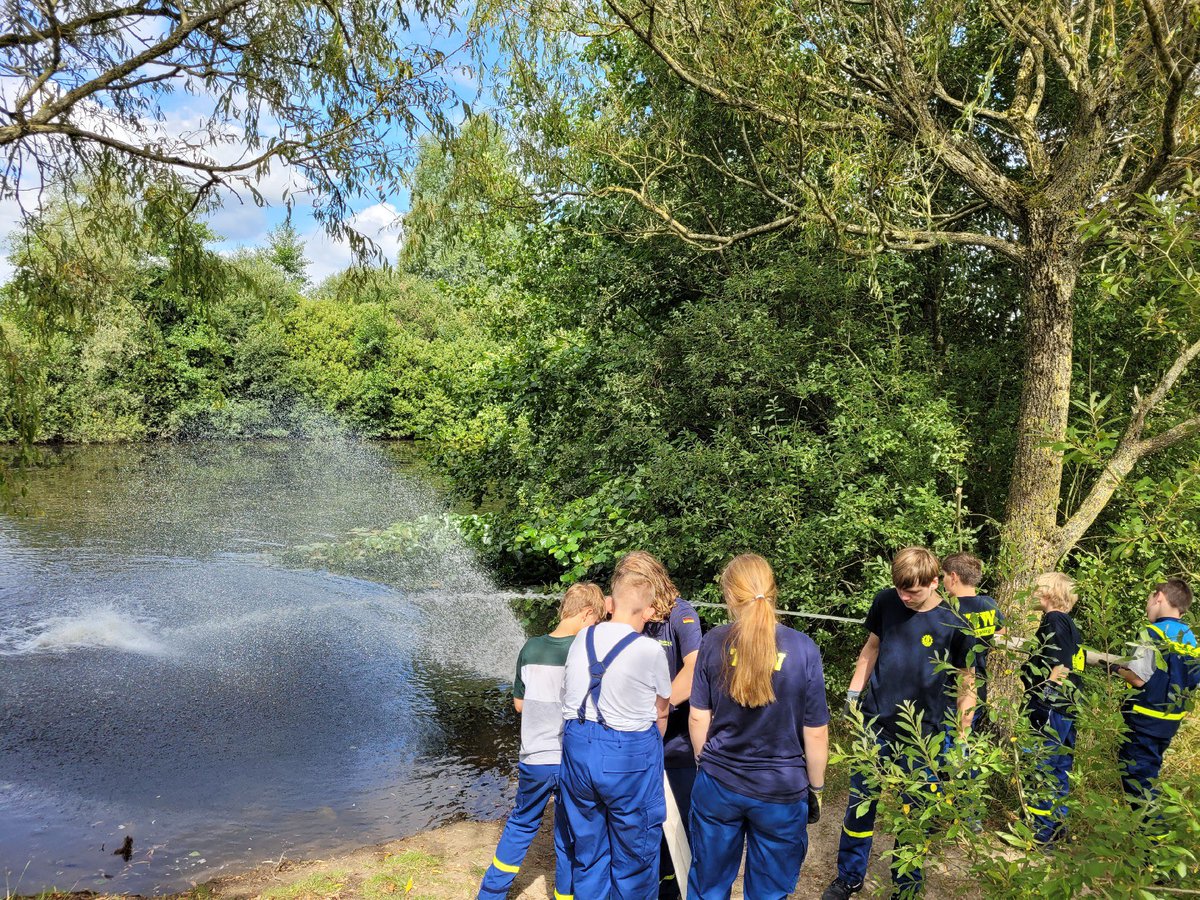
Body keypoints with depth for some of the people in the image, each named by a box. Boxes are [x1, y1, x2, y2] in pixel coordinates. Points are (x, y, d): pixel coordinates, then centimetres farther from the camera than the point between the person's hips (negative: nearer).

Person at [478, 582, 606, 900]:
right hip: (573, 762, -3)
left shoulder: (531, 648, -2)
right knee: (569, 838, 15)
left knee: (520, 825, 23)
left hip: (534, 760, 4)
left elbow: (519, 703, 8)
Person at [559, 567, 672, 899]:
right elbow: (661, 715, 1)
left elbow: (568, 696, 8)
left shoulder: (581, 639, 0)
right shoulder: (651, 651, -11)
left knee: (588, 850, 21)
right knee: (633, 857, 14)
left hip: (577, 749, 5)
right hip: (629, 755, -4)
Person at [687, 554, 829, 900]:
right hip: (782, 793, -1)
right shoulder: (803, 649, -14)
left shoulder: (714, 643, -10)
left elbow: (698, 717, -2)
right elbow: (816, 732, -9)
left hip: (718, 784, 2)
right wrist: (816, 787, 6)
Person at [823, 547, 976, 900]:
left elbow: (967, 681, -3)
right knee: (860, 802, 10)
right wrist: (854, 692, 7)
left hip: (924, 733, -3)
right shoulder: (885, 602, -4)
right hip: (876, 723, 3)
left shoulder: (955, 623, -12)